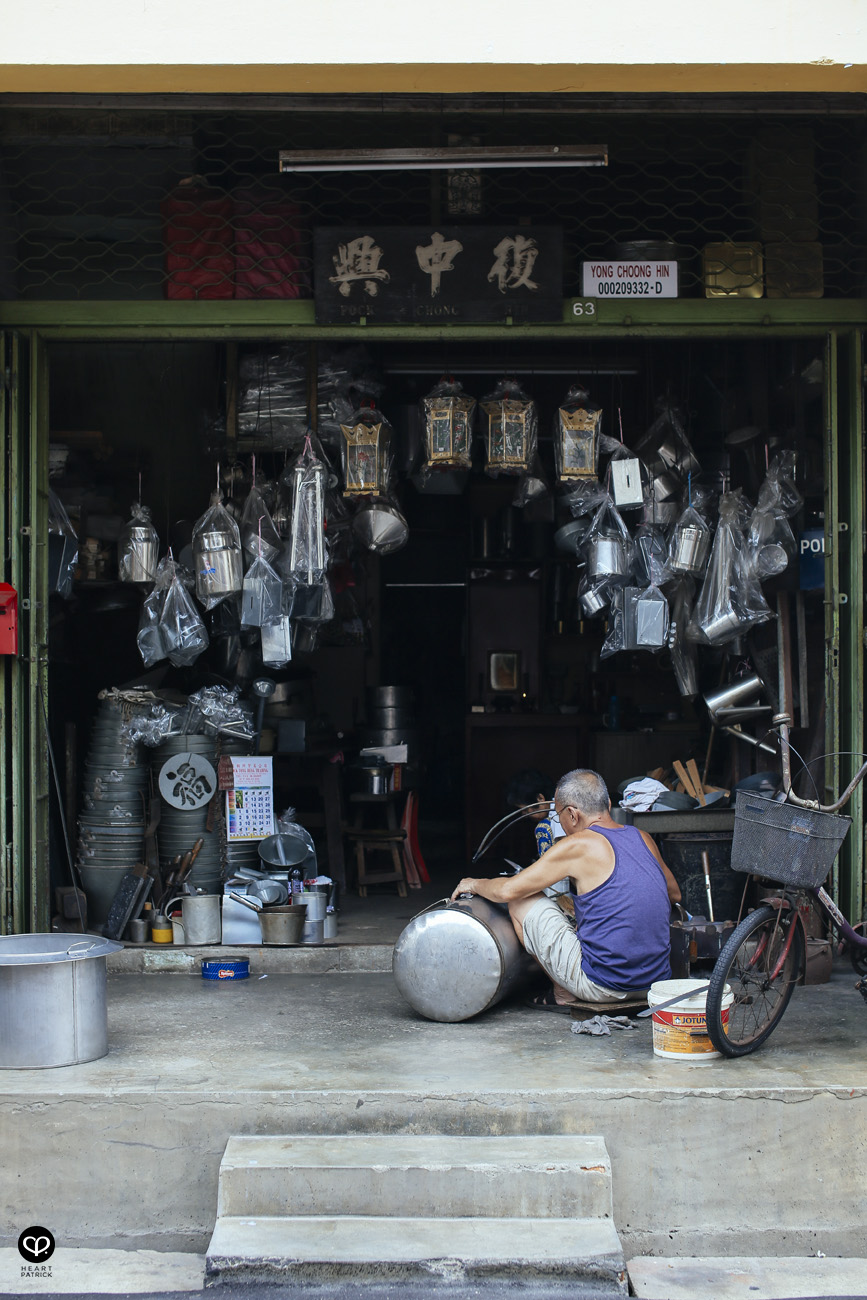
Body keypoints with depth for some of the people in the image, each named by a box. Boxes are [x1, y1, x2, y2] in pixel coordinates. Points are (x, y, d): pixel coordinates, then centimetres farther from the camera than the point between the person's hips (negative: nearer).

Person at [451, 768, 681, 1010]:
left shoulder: (579, 845, -12)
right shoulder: (643, 838, 7)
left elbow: (507, 890, -7)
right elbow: (674, 894, 23)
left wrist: (474, 884, 14)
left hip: (605, 986, -7)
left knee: (522, 902, 4)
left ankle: (563, 995, 10)